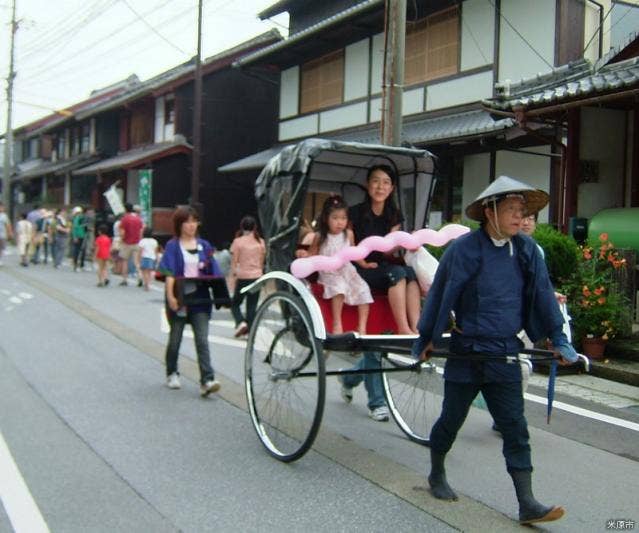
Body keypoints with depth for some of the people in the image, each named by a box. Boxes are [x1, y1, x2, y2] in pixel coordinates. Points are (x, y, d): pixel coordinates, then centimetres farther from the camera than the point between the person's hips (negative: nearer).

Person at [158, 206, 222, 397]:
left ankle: (207, 380, -13)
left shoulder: (204, 246, 9)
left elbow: (214, 273, 8)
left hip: (200, 300, 2)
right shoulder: (173, 246, -1)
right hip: (179, 299, -2)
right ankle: (172, 374, 32)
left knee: (202, 340, -7)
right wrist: (170, 296, -25)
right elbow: (169, 273, -12)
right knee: (175, 339, 13)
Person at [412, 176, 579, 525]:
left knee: (515, 429, 2)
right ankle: (437, 475, 36)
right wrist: (427, 338, 2)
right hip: (466, 355, -3)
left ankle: (527, 504, 7)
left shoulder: (527, 250, 1)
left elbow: (543, 295, 7)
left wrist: (558, 339, 6)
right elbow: (440, 295, -5)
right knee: (451, 421, 12)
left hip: (505, 356, 3)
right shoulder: (464, 249, -12)